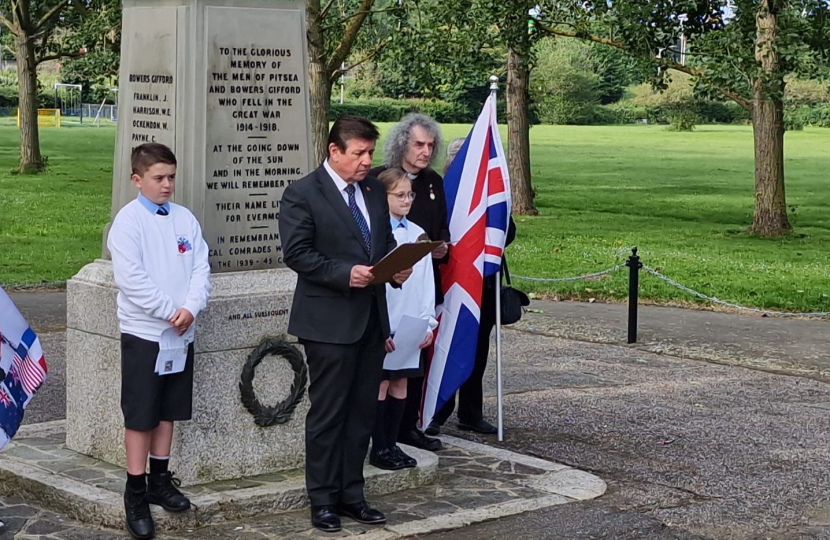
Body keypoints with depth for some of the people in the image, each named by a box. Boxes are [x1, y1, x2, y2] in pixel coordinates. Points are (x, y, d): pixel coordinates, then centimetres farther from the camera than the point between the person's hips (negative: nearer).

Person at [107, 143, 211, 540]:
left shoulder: (185, 219, 6)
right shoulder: (128, 220, -9)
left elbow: (201, 268, 3)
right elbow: (130, 277, -16)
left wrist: (191, 308, -14)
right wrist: (171, 311, -16)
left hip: (181, 333, 5)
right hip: (144, 332, -5)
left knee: (168, 411, 14)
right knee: (140, 414, -1)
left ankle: (159, 480, 26)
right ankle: (135, 495, 5)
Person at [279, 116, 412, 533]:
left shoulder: (374, 190, 12)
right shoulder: (302, 194, -9)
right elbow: (296, 253, -14)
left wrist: (397, 267, -1)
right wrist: (345, 273, -23)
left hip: (371, 318, 7)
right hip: (330, 321, -6)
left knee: (362, 412, 12)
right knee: (328, 414, 1)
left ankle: (351, 495, 22)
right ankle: (323, 500, 12)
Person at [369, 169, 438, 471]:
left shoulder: (417, 235, 9)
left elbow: (426, 281, 11)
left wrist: (428, 322, 5)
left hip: (411, 326, 6)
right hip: (383, 326, -6)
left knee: (400, 383, 10)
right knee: (382, 383, 0)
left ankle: (391, 444, 18)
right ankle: (379, 448, 8)